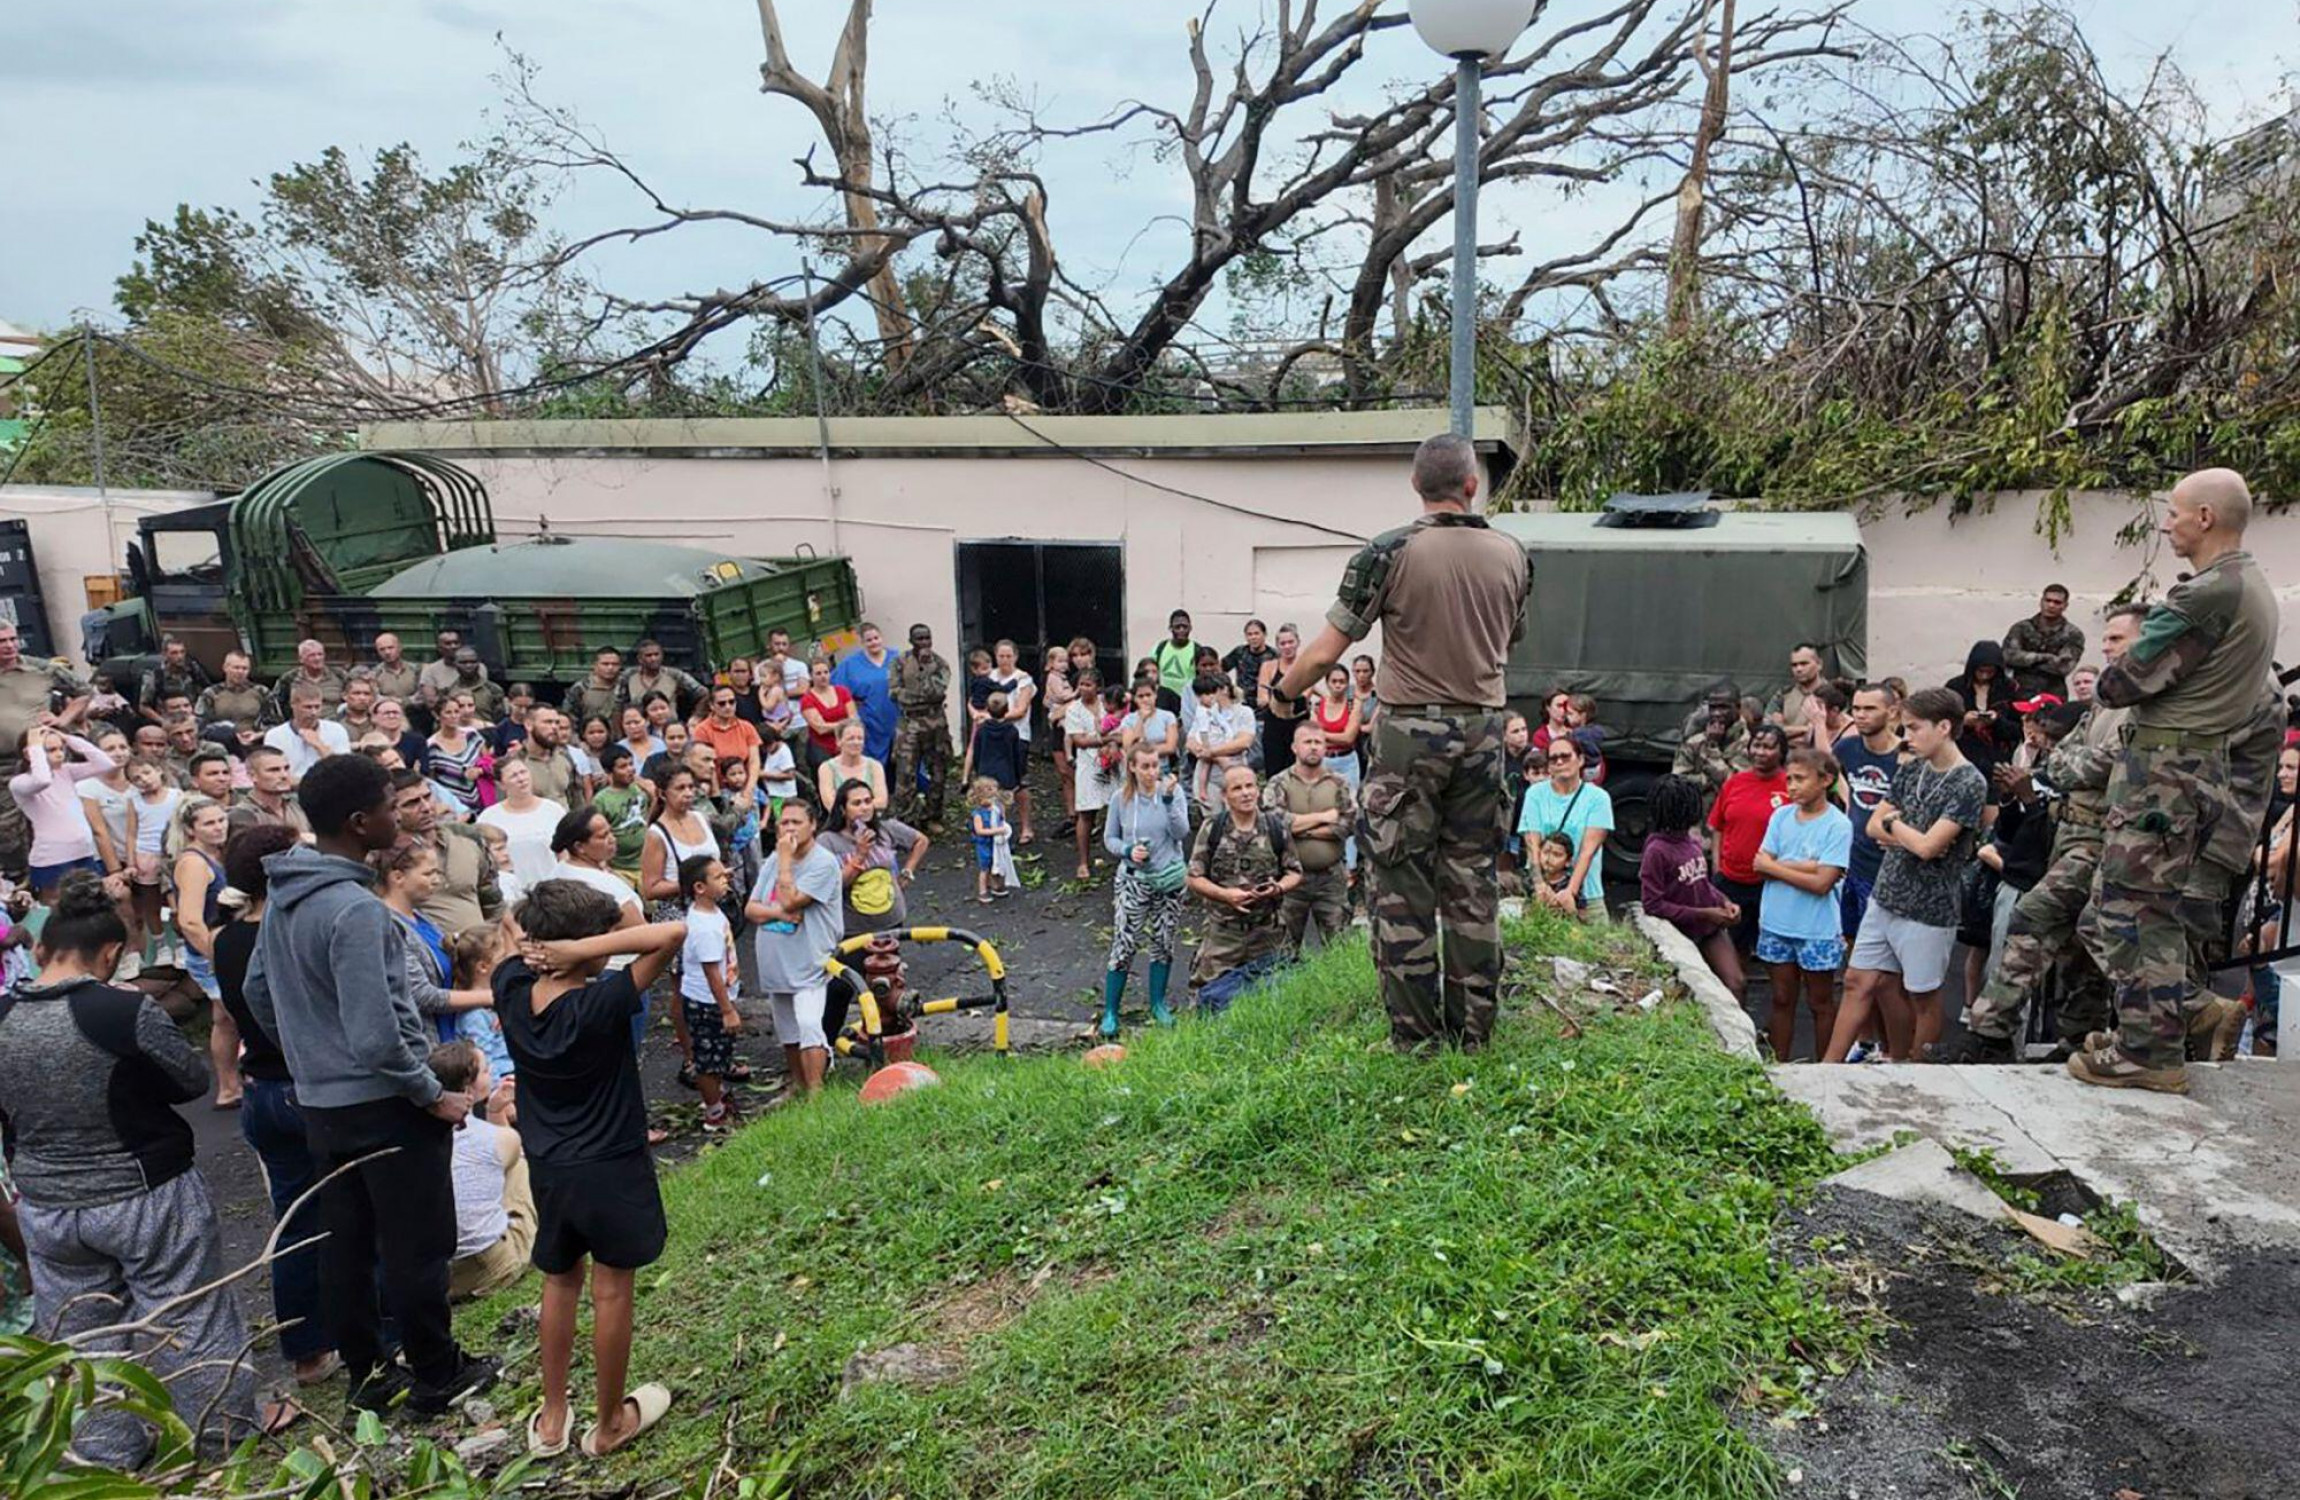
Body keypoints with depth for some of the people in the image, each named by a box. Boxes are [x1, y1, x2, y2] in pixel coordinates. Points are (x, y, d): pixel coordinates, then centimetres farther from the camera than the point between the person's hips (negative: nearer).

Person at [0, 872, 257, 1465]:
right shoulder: (126, 1011, -23)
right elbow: (193, 1079, -10)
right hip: (145, 1198, -5)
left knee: (82, 1336, 19)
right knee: (186, 1318, 11)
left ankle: (105, 1452, 32)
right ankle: (221, 1432, 25)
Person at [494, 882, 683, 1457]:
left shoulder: (511, 990, -11)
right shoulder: (601, 1005, -28)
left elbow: (519, 937, 10)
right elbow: (673, 932, -34)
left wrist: (540, 948, -11)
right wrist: (581, 951, -32)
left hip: (546, 1168, 6)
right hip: (610, 1170, -5)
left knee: (560, 1283, 23)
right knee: (611, 1293, 11)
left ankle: (551, 1420, 35)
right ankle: (610, 1424, 28)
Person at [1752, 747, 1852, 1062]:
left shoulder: (1838, 825, -12)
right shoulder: (1781, 816, 1)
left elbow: (1822, 883, -19)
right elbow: (1760, 868, -5)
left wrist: (1774, 865, -11)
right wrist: (1803, 866, -17)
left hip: (1817, 930, -4)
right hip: (1776, 924, 4)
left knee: (1821, 1004, 11)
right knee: (1782, 1000, 15)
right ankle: (1780, 1064, 26)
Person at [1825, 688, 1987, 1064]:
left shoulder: (1969, 783, -14)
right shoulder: (1911, 769, 7)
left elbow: (1927, 847, -21)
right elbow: (1874, 826, 9)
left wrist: (1895, 824, -3)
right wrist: (1909, 836, -10)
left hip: (1928, 910, -6)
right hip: (1885, 898, 6)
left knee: (1922, 997, 8)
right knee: (1860, 981, 8)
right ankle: (1828, 1068, 13)